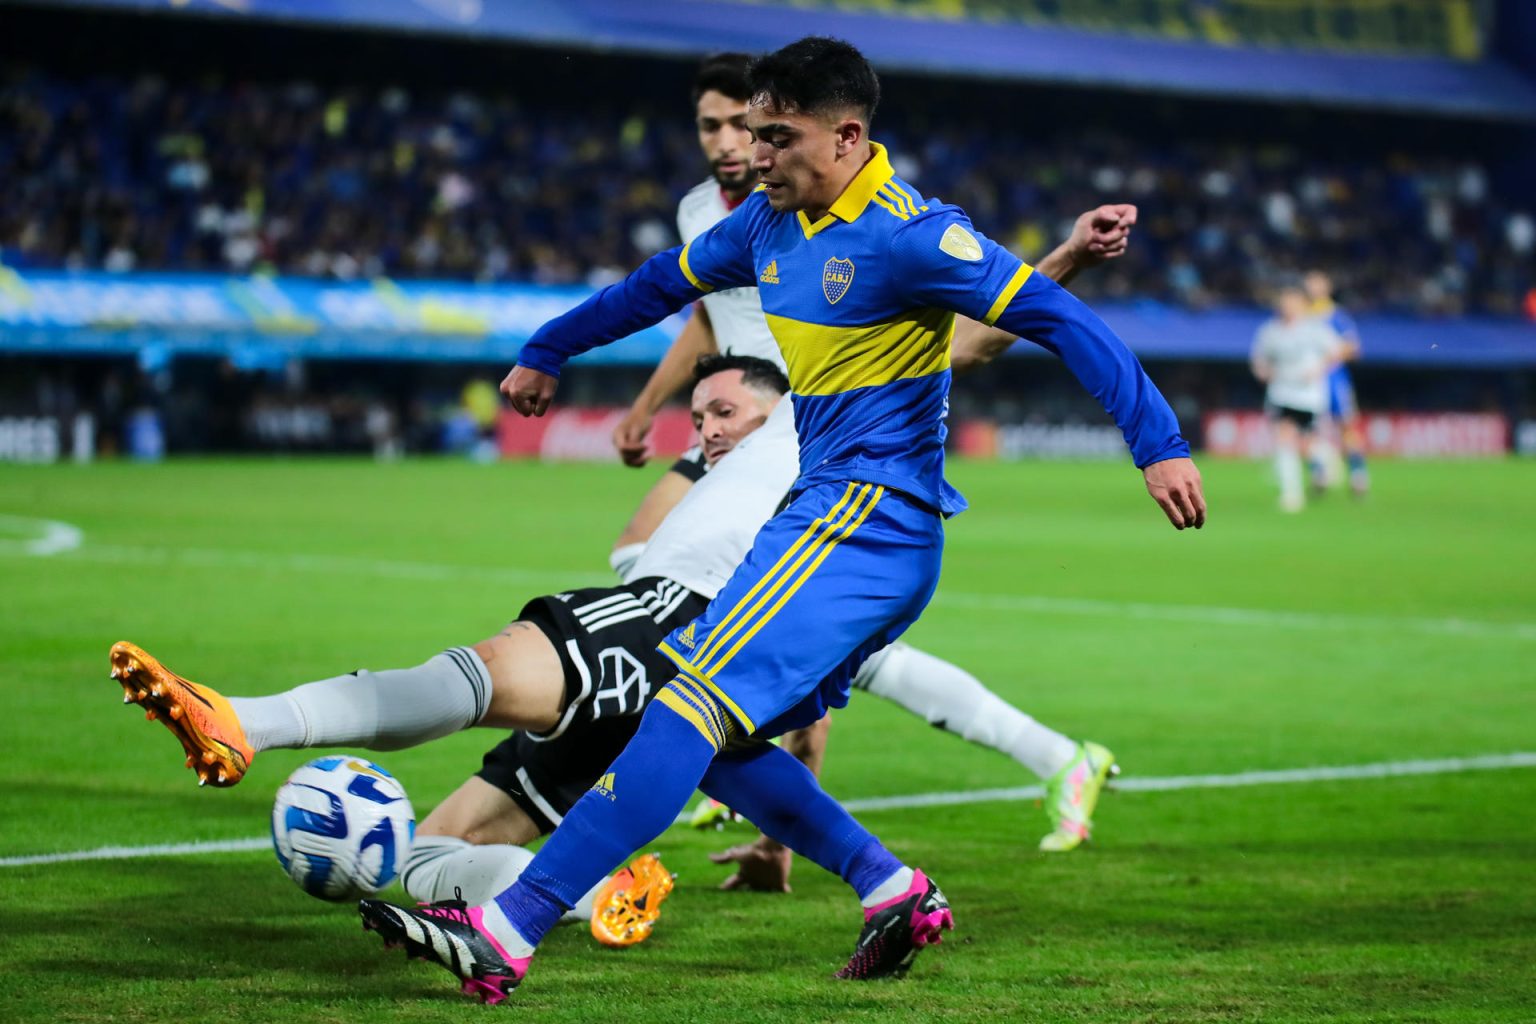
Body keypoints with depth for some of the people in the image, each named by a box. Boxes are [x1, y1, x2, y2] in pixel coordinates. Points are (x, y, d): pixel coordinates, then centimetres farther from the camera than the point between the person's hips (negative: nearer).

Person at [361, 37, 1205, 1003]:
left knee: (691, 707, -17)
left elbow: (1061, 320, -17)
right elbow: (666, 281, 29)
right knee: (715, 739, 5)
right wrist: (546, 351, 40)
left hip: (866, 520, -9)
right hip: (831, 515, 9)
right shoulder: (773, 221, 12)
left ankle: (504, 934, -23)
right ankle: (896, 891, 7)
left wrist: (1159, 443, -23)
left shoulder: (910, 234, -14)